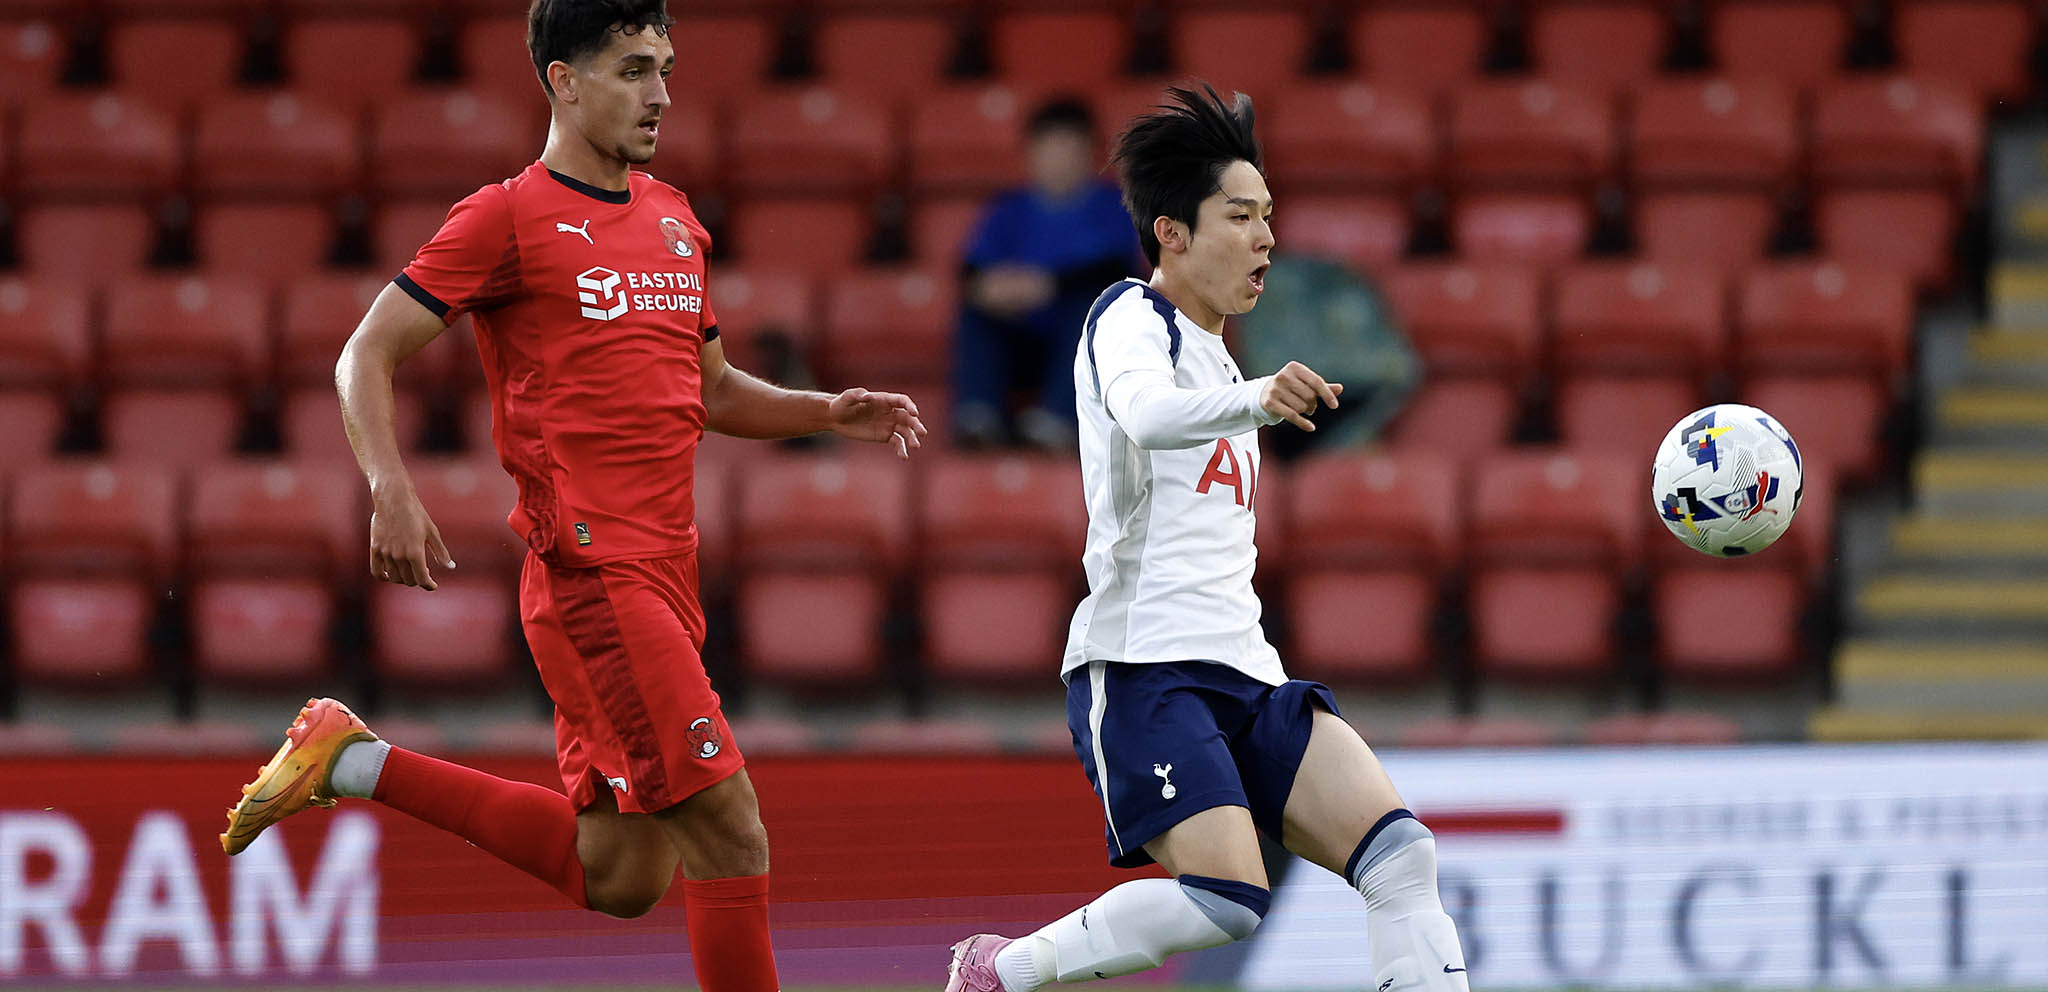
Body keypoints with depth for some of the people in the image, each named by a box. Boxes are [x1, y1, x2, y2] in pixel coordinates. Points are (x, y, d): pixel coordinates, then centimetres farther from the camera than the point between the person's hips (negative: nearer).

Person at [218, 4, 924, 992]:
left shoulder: (673, 217, 17)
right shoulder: (511, 217, -5)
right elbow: (365, 357, -5)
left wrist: (827, 412, 11)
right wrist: (392, 492, -20)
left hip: (665, 573, 8)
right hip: (591, 569, -8)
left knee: (618, 877, 10)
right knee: (727, 826, -13)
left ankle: (355, 762, 21)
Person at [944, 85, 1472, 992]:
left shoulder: (1217, 363, 26)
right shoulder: (1130, 317, -2)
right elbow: (1145, 409, -28)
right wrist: (1255, 403, -46)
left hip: (1244, 677, 8)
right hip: (1141, 669, -8)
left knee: (1399, 851, -13)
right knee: (1227, 898, -26)